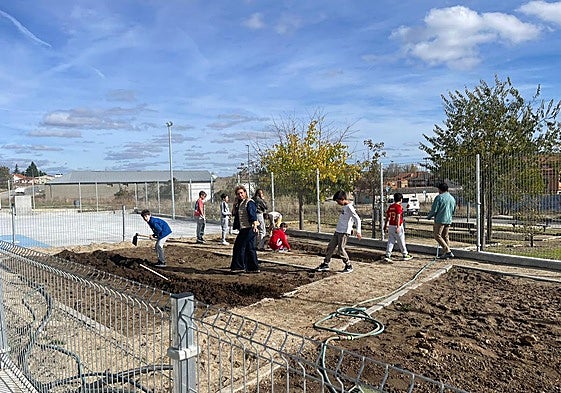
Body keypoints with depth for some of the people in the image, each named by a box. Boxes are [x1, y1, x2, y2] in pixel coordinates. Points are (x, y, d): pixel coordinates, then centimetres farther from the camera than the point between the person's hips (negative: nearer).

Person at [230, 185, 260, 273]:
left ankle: (239, 267, 2)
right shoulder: (238, 203, 17)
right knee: (249, 248, 12)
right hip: (244, 229, 9)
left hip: (249, 228, -9)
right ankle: (254, 268, 19)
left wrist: (255, 224, -38)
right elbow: (234, 214, 25)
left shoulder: (249, 202, -12)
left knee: (239, 246, -7)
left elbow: (253, 214, -25)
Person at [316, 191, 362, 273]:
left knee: (341, 249, -6)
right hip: (338, 231, 9)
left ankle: (348, 266, 10)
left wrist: (358, 231, -24)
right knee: (330, 246, 10)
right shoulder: (344, 206, 12)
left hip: (344, 232, -9)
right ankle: (325, 264, 18)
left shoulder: (349, 207, -16)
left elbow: (357, 219, -19)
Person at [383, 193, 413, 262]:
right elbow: (398, 217, -20)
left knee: (390, 241, 6)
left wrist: (385, 225, 20)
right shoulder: (399, 206, -11)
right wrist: (398, 227, -23)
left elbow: (387, 216, 12)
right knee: (401, 241, 7)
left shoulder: (390, 206, 8)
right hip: (397, 226, -6)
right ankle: (405, 255, 19)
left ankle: (387, 255, 0)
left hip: (390, 226, 6)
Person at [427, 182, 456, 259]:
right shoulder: (452, 198, 13)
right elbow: (453, 211, 22)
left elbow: (434, 210, -13)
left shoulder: (439, 197, -11)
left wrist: (429, 216, 4)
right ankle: (445, 253, 12)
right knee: (445, 236, 13)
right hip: (448, 220, 8)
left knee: (437, 236, -4)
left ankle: (448, 251, -11)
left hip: (440, 220, -8)